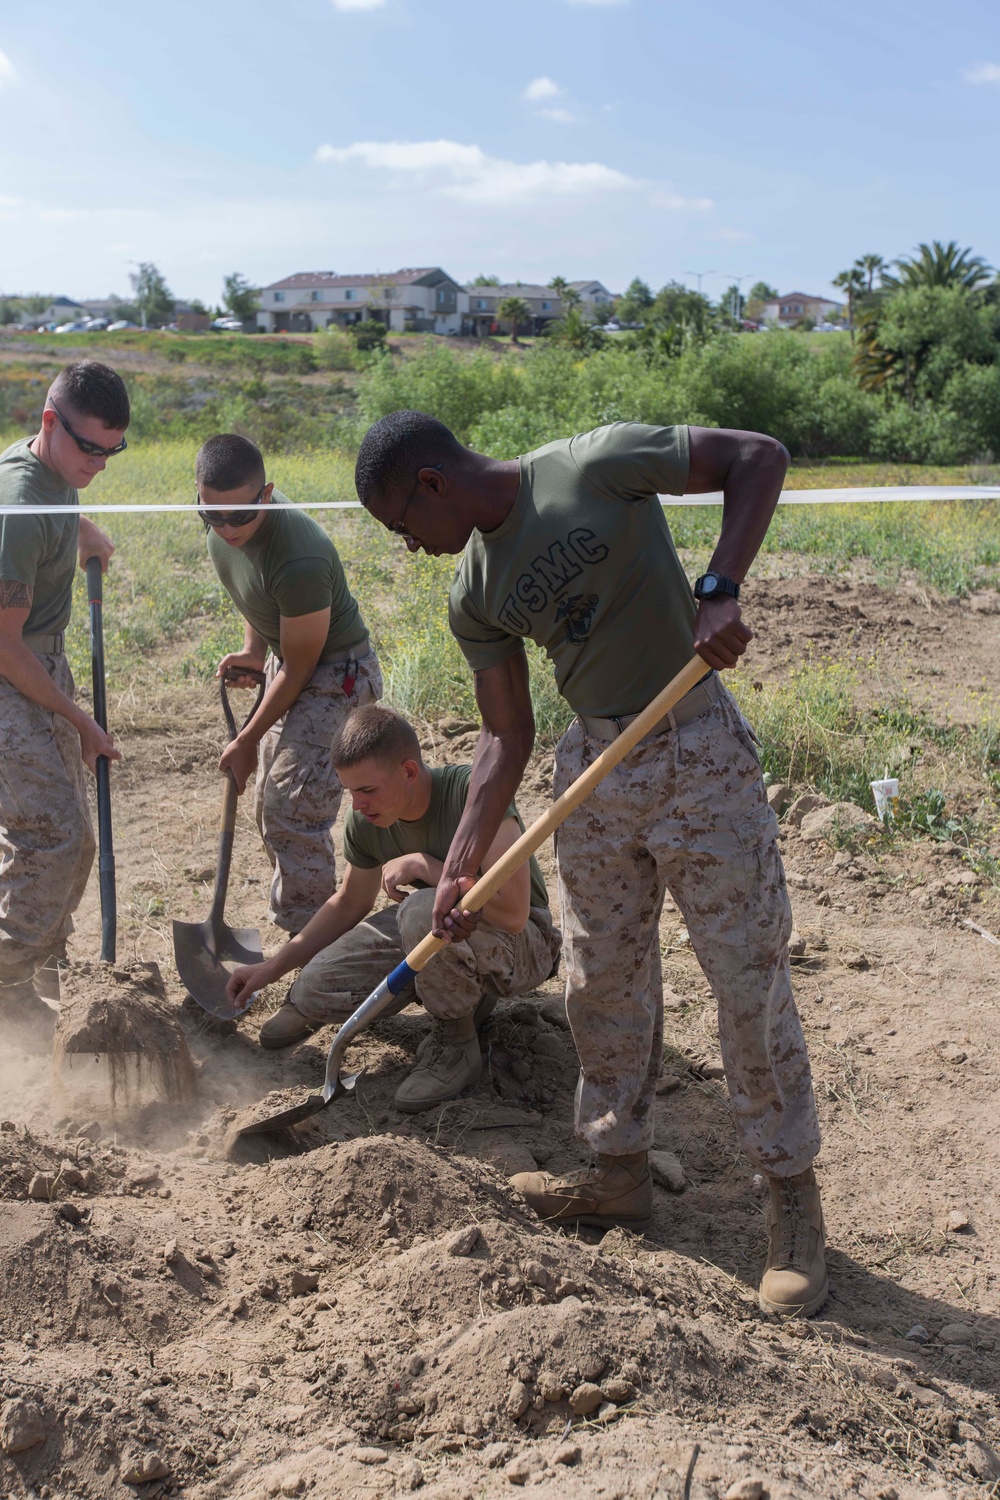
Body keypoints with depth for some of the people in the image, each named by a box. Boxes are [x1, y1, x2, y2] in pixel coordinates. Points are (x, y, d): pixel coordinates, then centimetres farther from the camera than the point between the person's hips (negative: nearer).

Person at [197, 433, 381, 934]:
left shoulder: (300, 560, -34)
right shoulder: (222, 529, -9)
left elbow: (298, 668, -23)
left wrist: (248, 742, -13)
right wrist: (253, 650, 1)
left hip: (335, 674, -9)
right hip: (286, 663, 9)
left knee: (293, 814, -15)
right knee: (270, 809, 15)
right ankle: (295, 918, 29)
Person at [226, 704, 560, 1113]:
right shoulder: (366, 821, -7)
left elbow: (512, 913, -35)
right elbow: (350, 903, 12)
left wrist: (423, 865, -28)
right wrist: (273, 967, 8)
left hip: (525, 945, -7)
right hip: (434, 933, 7)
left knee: (422, 909, -37)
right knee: (314, 992, -11)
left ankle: (456, 1043, -10)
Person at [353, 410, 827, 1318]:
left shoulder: (595, 466, -13)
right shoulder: (475, 599, 4)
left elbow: (759, 456, -13)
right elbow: (507, 736, 7)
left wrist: (720, 591, -26)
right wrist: (462, 863, 0)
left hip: (698, 752, -6)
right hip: (594, 768, 6)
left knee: (750, 978, -1)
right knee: (602, 983, 11)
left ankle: (793, 1196, 12)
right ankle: (621, 1173, 28)